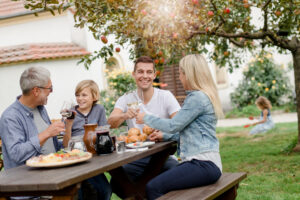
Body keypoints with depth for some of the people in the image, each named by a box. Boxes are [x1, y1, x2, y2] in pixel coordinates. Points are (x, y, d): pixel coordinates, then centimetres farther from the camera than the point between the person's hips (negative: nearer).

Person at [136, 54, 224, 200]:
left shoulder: (198, 98, -12)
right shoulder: (200, 96, 20)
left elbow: (173, 125, -13)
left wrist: (146, 118, 1)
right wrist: (165, 136, 20)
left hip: (203, 165, -10)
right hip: (199, 161, 10)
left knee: (153, 187, -19)